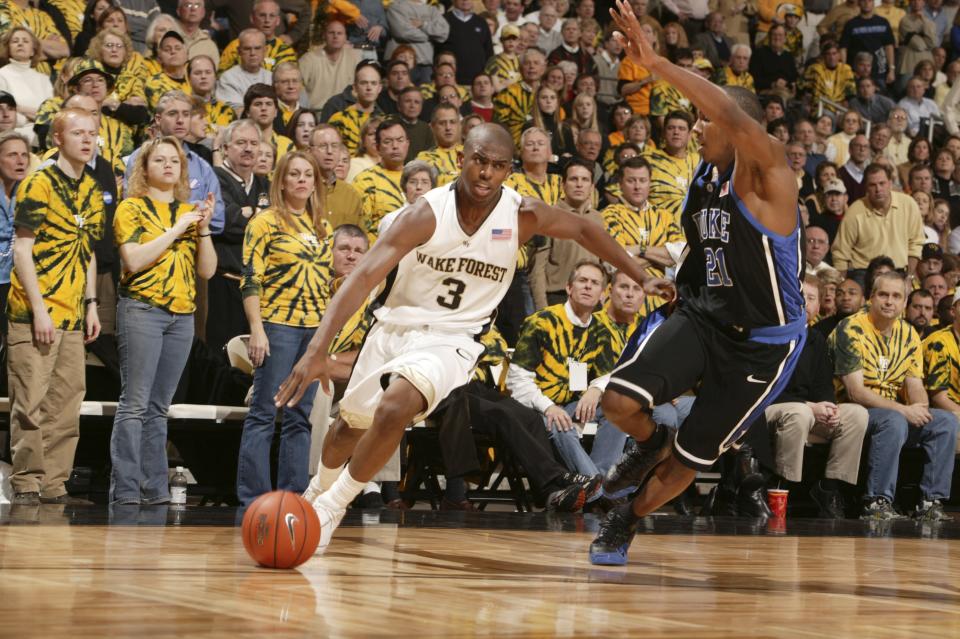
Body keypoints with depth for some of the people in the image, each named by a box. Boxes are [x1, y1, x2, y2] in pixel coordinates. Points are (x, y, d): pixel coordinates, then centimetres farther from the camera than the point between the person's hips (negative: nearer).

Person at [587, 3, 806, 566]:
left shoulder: (767, 170, -19)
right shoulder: (703, 176, 5)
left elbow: (735, 116, -41)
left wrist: (657, 65, -44)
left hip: (764, 341, -5)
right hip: (703, 316, 5)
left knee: (693, 458, 5)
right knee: (620, 400, -18)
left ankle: (627, 521, 32)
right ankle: (650, 446, 16)